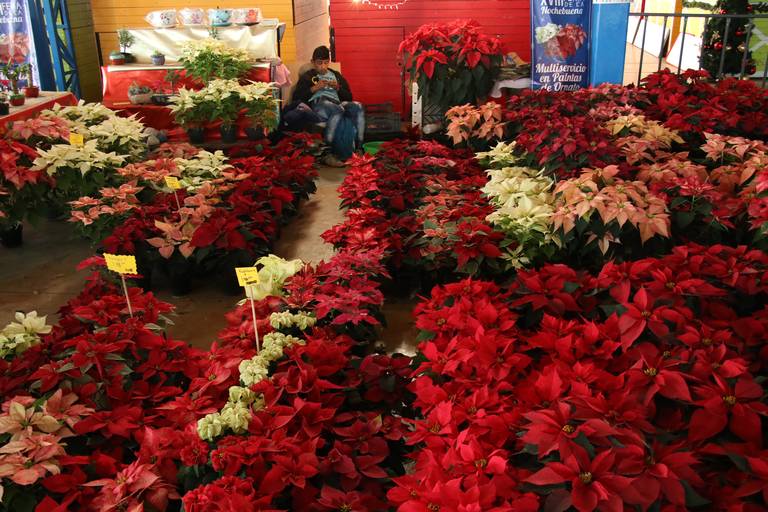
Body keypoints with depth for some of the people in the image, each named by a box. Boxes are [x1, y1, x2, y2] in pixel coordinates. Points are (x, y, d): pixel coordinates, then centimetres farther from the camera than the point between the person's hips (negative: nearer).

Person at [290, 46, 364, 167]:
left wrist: (338, 88, 7)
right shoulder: (307, 77, 23)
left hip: (337, 103, 3)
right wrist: (315, 88, -1)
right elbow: (296, 98, 9)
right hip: (318, 104, -3)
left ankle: (356, 146, -35)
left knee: (356, 107, -32)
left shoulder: (336, 75, 31)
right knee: (338, 111, -39)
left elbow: (348, 97, 26)